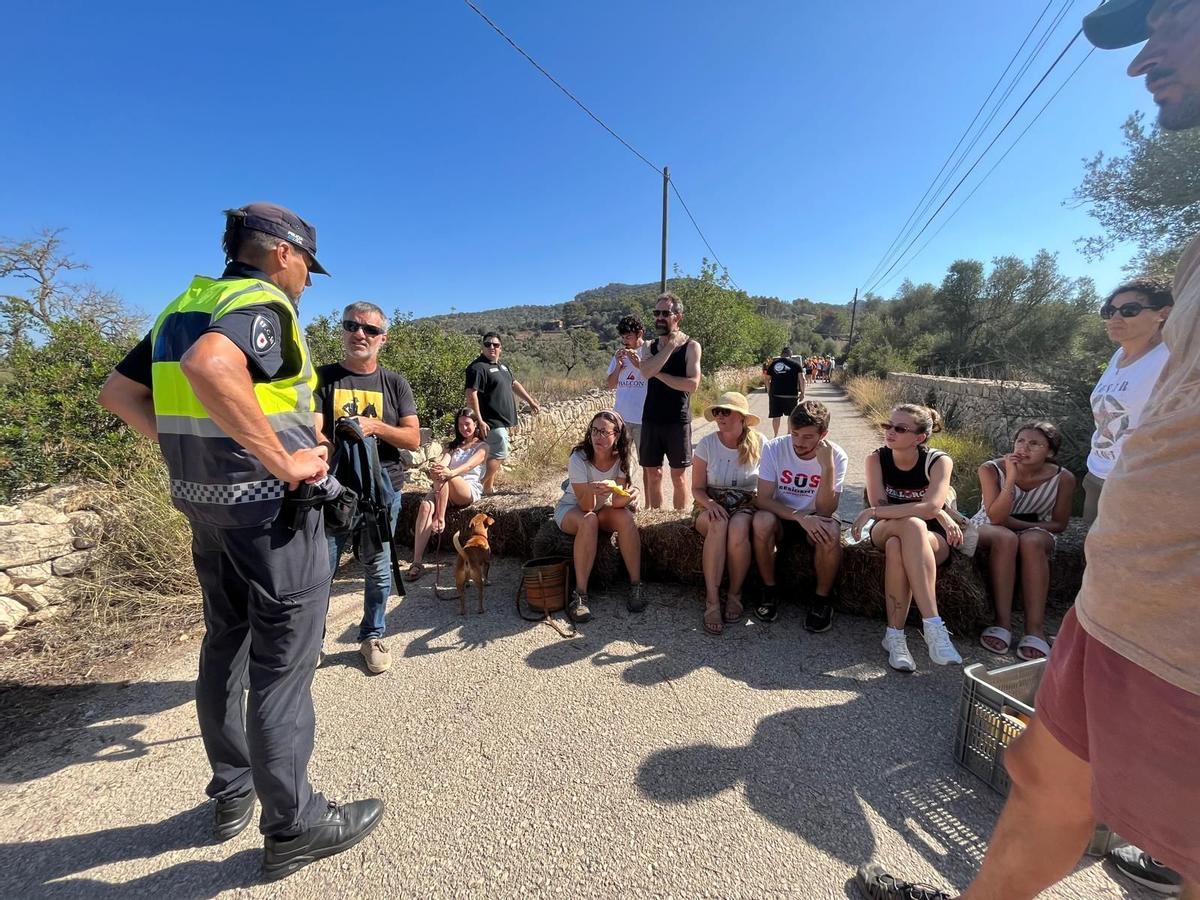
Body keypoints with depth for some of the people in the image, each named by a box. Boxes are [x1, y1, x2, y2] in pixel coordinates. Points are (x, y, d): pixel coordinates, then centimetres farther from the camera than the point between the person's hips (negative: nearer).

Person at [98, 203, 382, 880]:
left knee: (226, 644, 20)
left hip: (205, 503, 9)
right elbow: (210, 366, -34)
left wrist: (185, 448, 13)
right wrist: (283, 462, -27)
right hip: (270, 507, -9)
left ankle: (232, 794, 37)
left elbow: (118, 393, 16)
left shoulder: (182, 308, 14)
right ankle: (293, 826, 18)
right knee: (282, 666, 2)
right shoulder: (263, 304, -13)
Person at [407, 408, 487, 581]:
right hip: (448, 492, 4)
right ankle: (417, 563, -35)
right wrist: (436, 469, -26)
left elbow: (470, 464, -13)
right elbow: (443, 462, 0)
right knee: (426, 505, -29)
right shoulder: (453, 445, 23)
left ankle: (440, 520, -27)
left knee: (444, 478, -34)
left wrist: (451, 473, -35)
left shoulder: (482, 446, 9)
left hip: (471, 492, -4)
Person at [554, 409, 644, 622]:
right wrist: (591, 490, -50)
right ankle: (580, 594, -30)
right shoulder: (578, 458, -26)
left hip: (602, 507, 3)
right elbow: (586, 506, -28)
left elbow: (616, 503, -21)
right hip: (571, 509, -3)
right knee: (589, 521, -36)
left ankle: (635, 586, -17)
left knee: (626, 517, -28)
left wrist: (629, 495, -43)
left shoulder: (620, 458, -16)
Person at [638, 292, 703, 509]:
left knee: (678, 475, 4)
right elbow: (647, 372, -13)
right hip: (651, 418, 4)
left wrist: (659, 375, -12)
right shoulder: (651, 346, 8)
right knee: (652, 473, 11)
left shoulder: (691, 346, -4)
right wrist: (670, 345, -13)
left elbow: (692, 384, -18)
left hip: (677, 420, -4)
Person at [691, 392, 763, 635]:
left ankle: (735, 595, -13)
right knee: (718, 524, -36)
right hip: (711, 506, 0)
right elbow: (697, 489, 0)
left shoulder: (759, 444, -2)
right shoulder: (707, 444, -3)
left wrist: (757, 503, -15)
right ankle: (712, 601, -29)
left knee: (738, 527, -35)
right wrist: (710, 503, -20)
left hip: (746, 506, 0)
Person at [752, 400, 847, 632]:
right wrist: (799, 517, -34)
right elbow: (763, 499, -20)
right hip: (782, 516, 0)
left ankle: (822, 598, -7)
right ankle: (769, 591, -10)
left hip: (815, 518, 0)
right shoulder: (774, 449, -17)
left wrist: (827, 467, -34)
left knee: (831, 534, -33)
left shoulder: (837, 457, -16)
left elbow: (825, 511, -23)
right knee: (762, 521, -33)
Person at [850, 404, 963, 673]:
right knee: (913, 524, -36)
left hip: (932, 541, -1)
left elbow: (931, 506, -30)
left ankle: (895, 635, -33)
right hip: (885, 532, 1)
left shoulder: (938, 461, -13)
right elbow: (879, 505, -17)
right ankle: (933, 625, -36)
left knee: (896, 547, -38)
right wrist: (939, 514, -23)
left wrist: (872, 513, -33)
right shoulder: (876, 458, -8)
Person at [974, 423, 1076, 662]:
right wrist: (1011, 478, -32)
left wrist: (1020, 524, -17)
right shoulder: (991, 469, -17)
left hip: (1036, 533, 1)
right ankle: (1003, 621, -32)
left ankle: (1035, 628, -32)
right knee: (1005, 538, -36)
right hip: (987, 529, -1)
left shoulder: (1063, 478, -12)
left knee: (1032, 541, -34)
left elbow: (1059, 524, -2)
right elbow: (996, 518, -23)